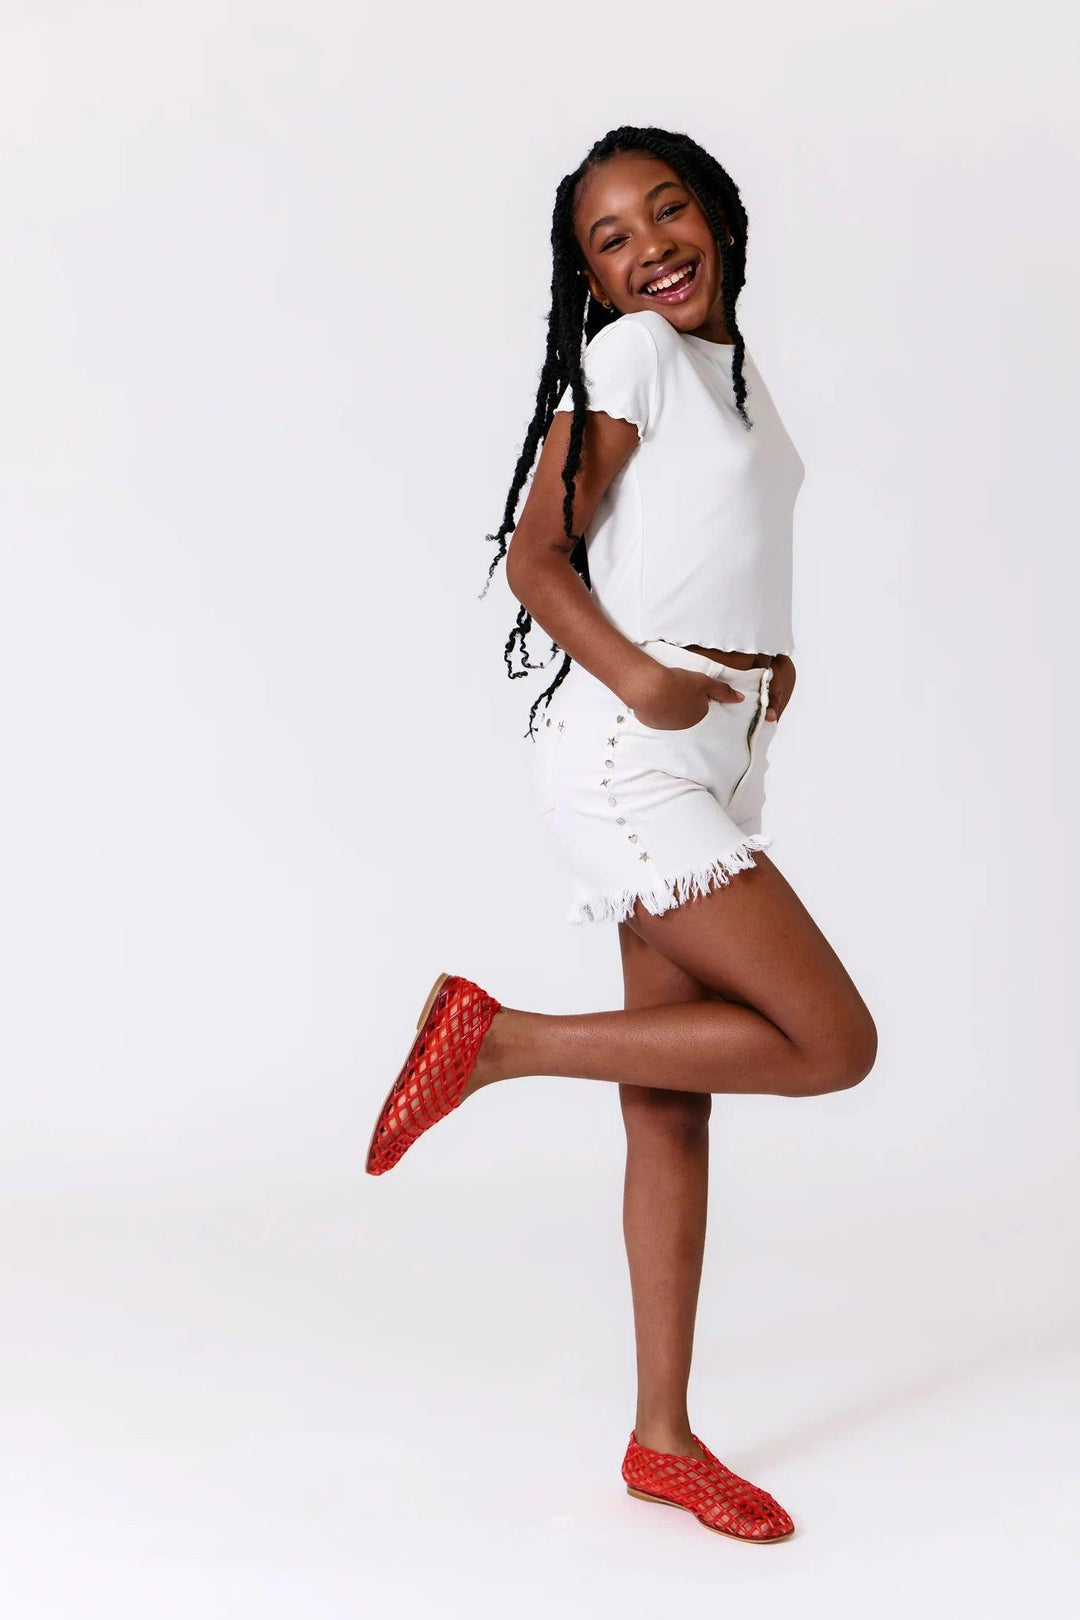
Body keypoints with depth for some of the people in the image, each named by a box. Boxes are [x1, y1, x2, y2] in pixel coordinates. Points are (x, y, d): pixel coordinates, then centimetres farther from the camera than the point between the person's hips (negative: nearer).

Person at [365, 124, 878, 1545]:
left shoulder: (733, 367, 19)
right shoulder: (633, 353, -5)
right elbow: (534, 553, -11)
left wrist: (765, 656, 5)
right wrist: (635, 676, -25)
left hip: (718, 762, 8)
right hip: (631, 766, -8)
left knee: (673, 1104, 9)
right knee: (833, 1041, -13)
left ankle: (663, 1436, 17)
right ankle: (497, 1039, -5)